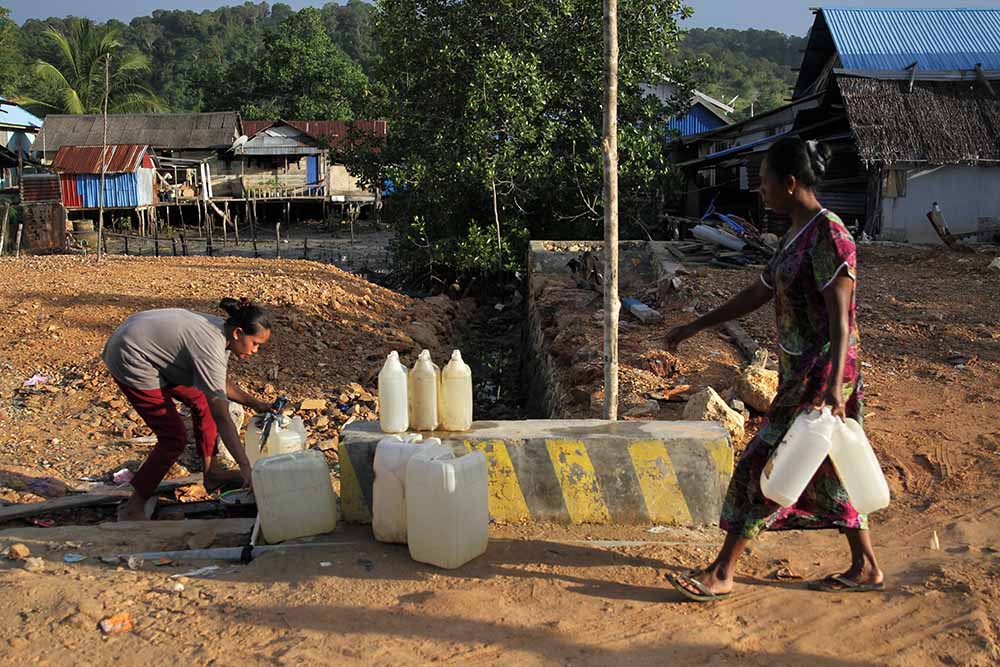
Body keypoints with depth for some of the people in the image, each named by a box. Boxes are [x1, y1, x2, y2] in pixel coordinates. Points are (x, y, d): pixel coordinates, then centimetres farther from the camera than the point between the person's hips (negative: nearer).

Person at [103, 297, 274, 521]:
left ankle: (212, 473, 23)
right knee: (174, 437, -9)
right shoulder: (210, 349, -31)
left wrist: (254, 403, 1)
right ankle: (133, 508, 3)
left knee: (202, 400, 12)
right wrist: (245, 467, -33)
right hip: (130, 361, -10)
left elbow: (219, 385, 12)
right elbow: (222, 417, -33)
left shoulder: (222, 331, -3)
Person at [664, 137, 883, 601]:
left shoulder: (828, 236, -16)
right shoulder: (797, 234, 14)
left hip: (820, 375, -10)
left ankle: (721, 575, 5)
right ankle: (865, 567, 29)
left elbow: (840, 317, -22)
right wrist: (695, 327, 24)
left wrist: (834, 385, -29)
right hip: (799, 371, 10)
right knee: (828, 471, 16)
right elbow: (758, 294, 21)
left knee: (764, 465, -5)